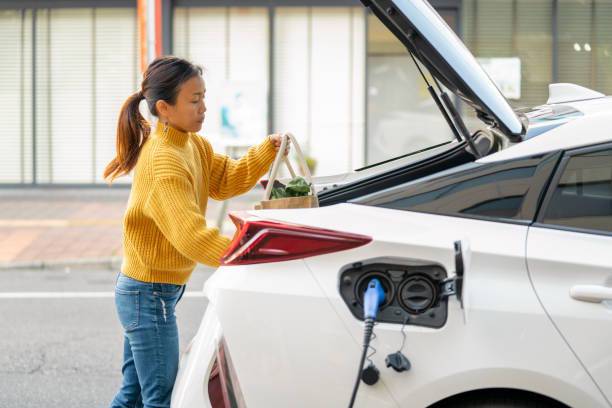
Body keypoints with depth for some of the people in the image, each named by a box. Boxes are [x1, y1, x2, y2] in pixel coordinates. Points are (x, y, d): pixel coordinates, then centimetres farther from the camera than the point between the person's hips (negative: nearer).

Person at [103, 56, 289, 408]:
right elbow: (191, 234, -34)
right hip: (149, 295, -10)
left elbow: (225, 180, 6)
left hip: (143, 290, 10)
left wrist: (267, 151, -8)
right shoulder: (164, 162, -26)